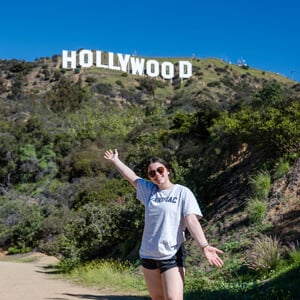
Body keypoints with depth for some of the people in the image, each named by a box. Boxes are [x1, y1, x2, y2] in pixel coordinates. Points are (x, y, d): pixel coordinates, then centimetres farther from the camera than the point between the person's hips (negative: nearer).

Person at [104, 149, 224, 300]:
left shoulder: (183, 192, -4)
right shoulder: (149, 190, 10)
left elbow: (192, 221, -14)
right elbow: (132, 177, 25)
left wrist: (204, 246, -28)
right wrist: (115, 160, 37)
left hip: (172, 255, -5)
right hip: (148, 254, 5)